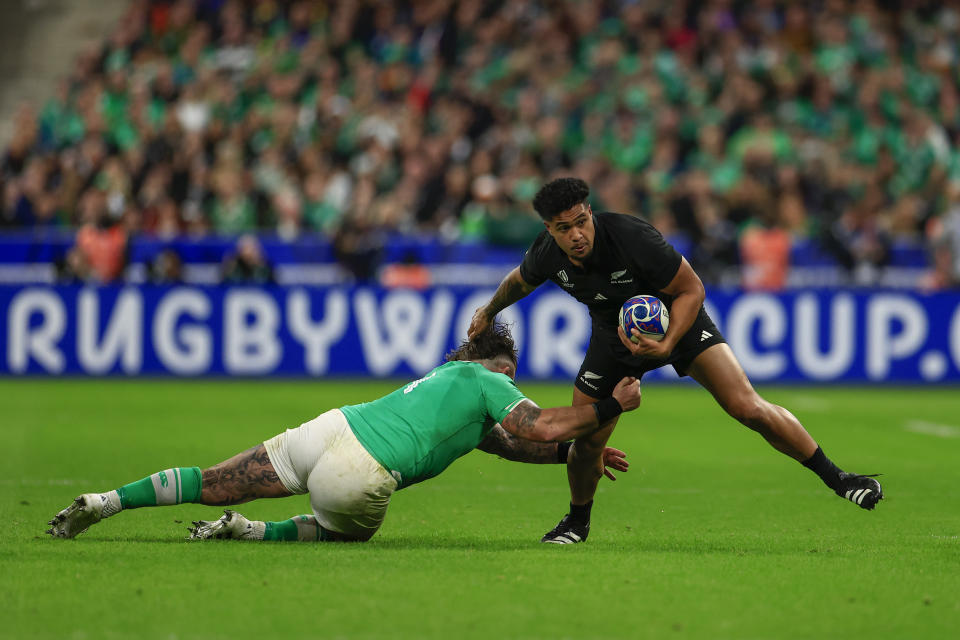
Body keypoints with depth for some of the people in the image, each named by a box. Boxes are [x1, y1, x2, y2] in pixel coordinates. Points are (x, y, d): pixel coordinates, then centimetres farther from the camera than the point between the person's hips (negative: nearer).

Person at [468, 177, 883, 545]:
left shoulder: (632, 238, -35)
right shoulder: (546, 254, -20)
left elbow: (691, 289, -21)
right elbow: (519, 282, 8)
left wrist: (667, 345, -33)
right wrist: (489, 312, 24)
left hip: (677, 318, -4)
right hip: (613, 332, 4)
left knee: (747, 407, -18)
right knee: (586, 439, -4)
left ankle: (834, 477, -7)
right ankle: (578, 520, 27)